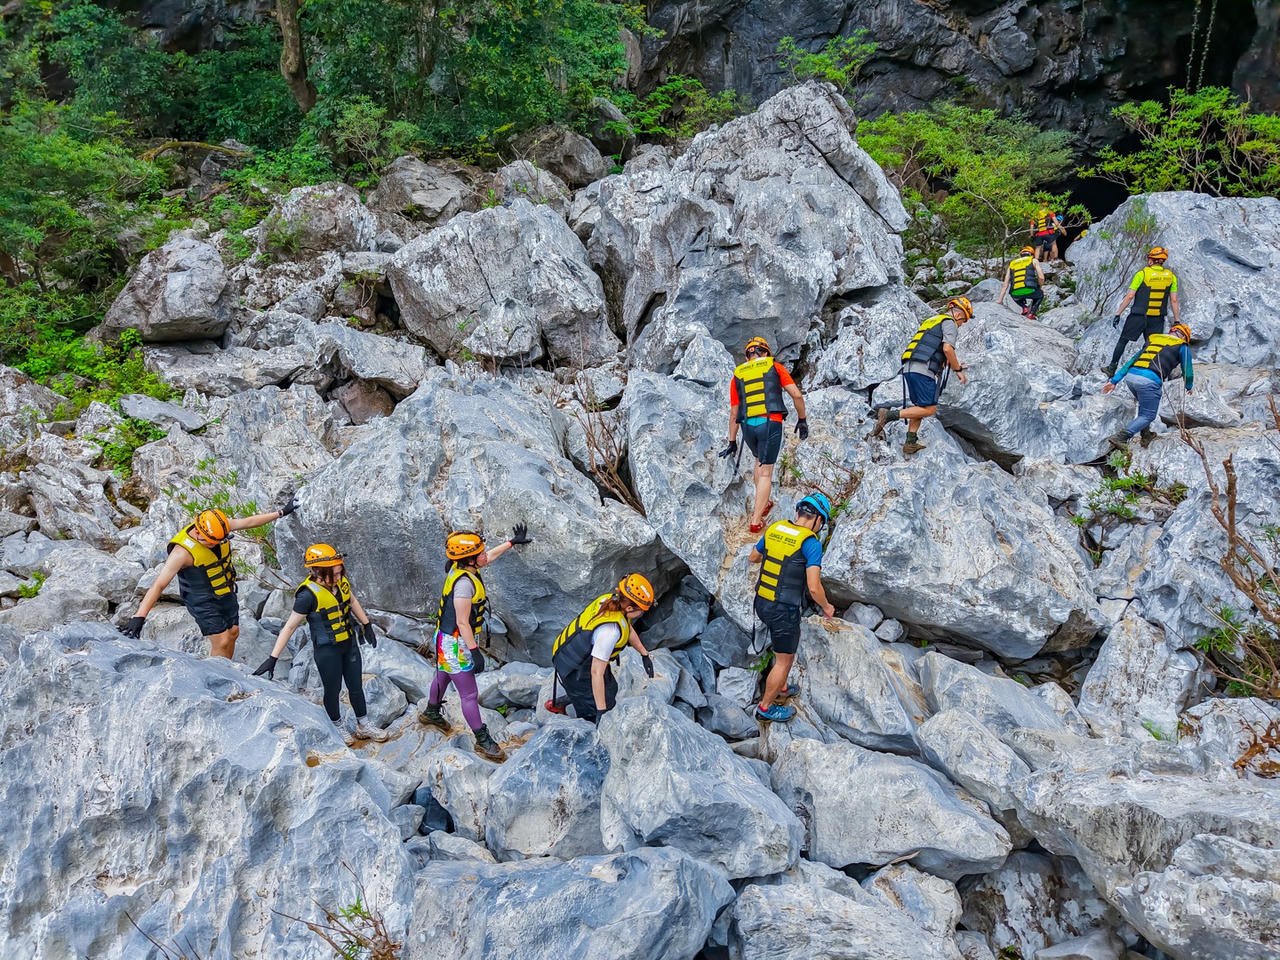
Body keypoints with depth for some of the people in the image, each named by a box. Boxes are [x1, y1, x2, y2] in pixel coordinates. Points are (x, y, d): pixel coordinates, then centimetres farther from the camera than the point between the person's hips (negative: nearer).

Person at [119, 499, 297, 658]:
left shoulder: (218, 527, -15)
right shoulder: (183, 551, -32)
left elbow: (249, 521, 0)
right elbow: (158, 585, -35)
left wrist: (281, 512, 9)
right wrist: (139, 618, -42)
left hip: (226, 593, 7)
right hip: (203, 601, -7)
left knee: (233, 633, 14)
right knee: (221, 642, -10)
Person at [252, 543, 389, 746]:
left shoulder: (341, 581, -8)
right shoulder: (309, 594, -26)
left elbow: (352, 602, 14)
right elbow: (290, 626, -20)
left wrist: (367, 625, 19)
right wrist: (273, 658, -21)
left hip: (349, 643, 6)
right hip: (327, 649, -6)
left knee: (356, 686, 16)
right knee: (333, 689, 10)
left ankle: (363, 726, 34)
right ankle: (337, 727, 34)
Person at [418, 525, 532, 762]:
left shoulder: (461, 567, -4)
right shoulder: (464, 583, -31)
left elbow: (490, 556, 17)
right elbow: (462, 623, -28)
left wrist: (512, 542, 24)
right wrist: (474, 651, -25)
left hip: (448, 641, 10)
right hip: (456, 644, -10)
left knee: (444, 676, 32)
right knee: (469, 695, -2)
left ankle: (431, 713, 55)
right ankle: (483, 741, 5)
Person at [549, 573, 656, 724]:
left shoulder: (612, 599, -13)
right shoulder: (610, 631, -39)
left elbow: (629, 629, 11)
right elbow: (596, 672, -34)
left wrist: (645, 654, 22)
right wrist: (601, 711, -30)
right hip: (575, 671, -9)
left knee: (611, 692, 20)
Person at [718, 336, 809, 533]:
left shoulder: (737, 375, 15)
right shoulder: (775, 367, 9)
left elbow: (734, 414, 16)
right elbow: (796, 395, 1)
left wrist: (732, 442, 22)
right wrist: (802, 420, 13)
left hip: (748, 426, 3)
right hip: (770, 423, -3)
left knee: (759, 461, 30)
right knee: (765, 473, 0)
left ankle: (762, 504, 34)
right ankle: (756, 521, -3)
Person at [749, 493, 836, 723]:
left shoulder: (774, 529, 1)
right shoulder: (811, 543, -18)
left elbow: (754, 557, 18)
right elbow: (814, 588, -22)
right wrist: (826, 607, -3)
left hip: (762, 602, 7)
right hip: (784, 611, -7)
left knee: (793, 638, 32)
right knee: (784, 660, 14)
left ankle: (781, 687, 45)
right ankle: (766, 707, 28)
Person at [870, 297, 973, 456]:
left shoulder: (931, 320, 30)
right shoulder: (950, 323, 2)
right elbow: (947, 348, -13)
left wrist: (954, 365, 31)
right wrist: (958, 370, -2)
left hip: (908, 367, 9)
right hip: (923, 371, -9)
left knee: (920, 407, 17)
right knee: (929, 409, -7)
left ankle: (910, 443, 11)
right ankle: (889, 415, -16)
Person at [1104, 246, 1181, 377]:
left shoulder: (1142, 274, -8)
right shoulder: (1171, 276, 1)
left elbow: (1130, 296, -9)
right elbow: (1174, 300, 2)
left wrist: (1118, 314, -3)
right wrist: (1177, 321, 8)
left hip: (1139, 316, -2)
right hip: (1158, 319, 3)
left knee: (1123, 340, 13)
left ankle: (1112, 368, 19)